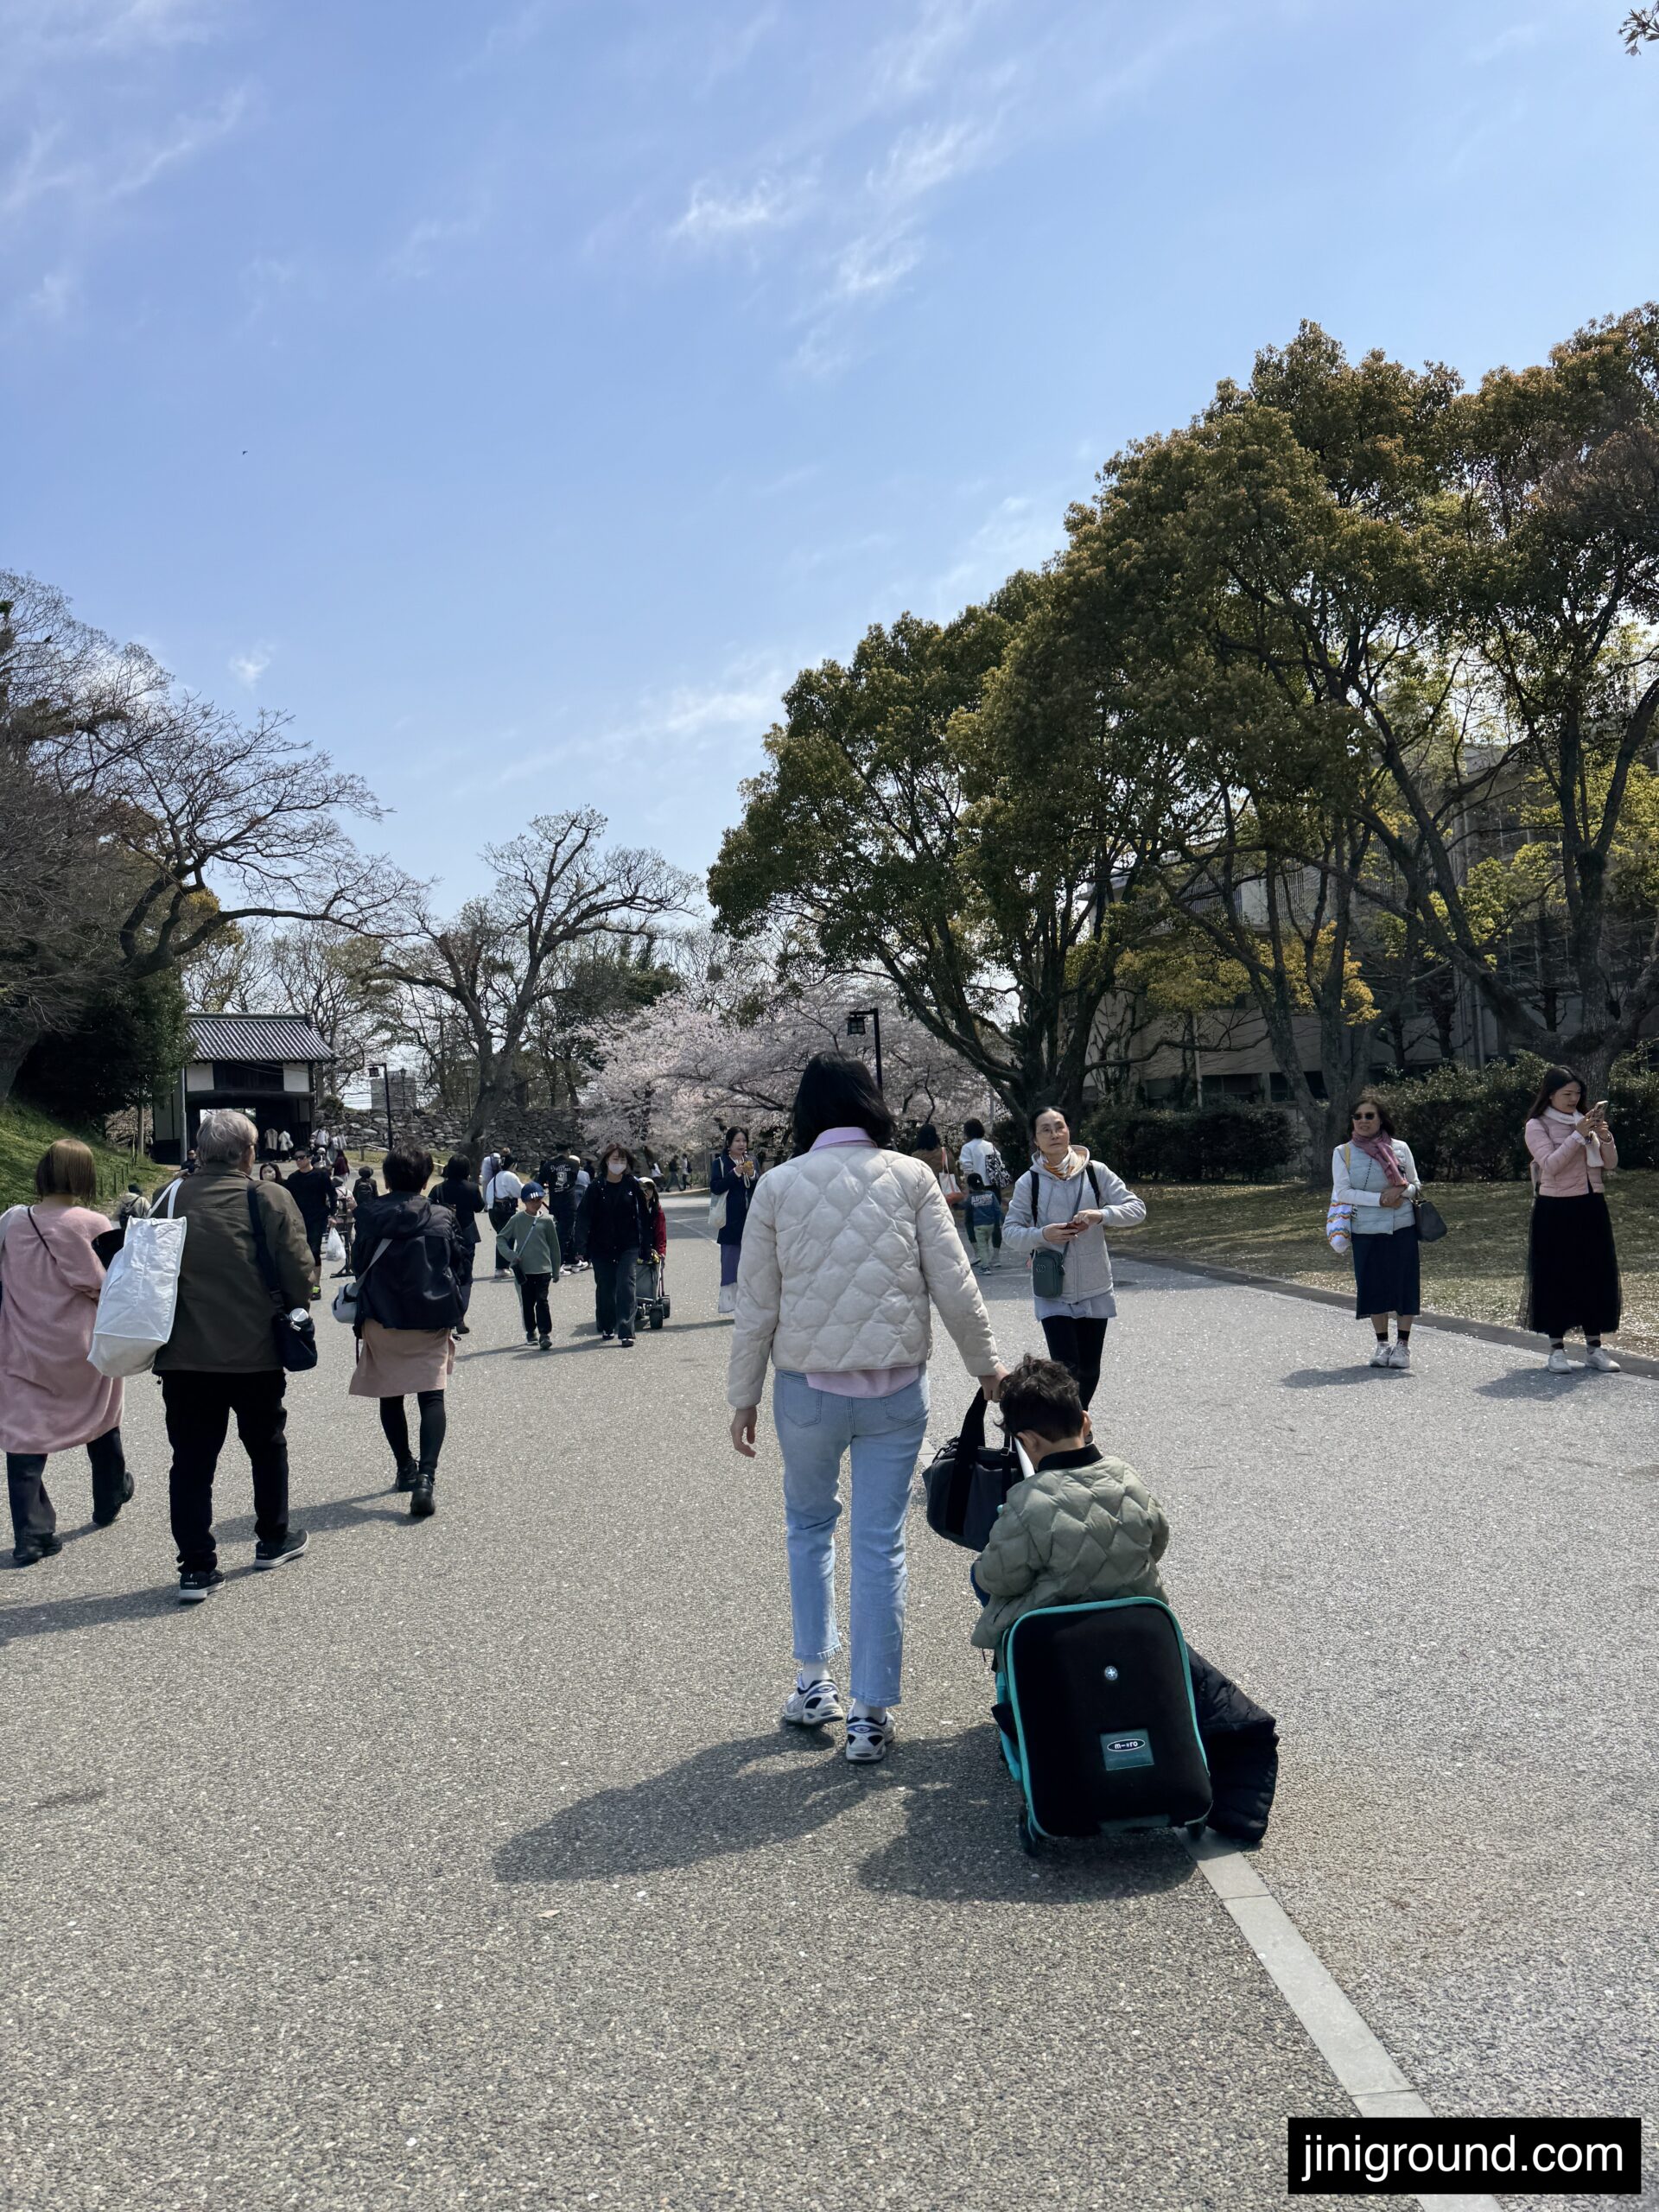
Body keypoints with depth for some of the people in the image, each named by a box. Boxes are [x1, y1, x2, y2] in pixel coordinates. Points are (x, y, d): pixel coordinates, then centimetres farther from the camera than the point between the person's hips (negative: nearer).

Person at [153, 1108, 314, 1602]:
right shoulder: (271, 1199, -9)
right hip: (256, 1352, -1)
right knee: (266, 1445, 19)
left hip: (184, 1354, 1)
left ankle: (196, 1567, 7)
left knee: (191, 1459, 7)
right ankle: (273, 1539, 32)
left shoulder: (173, 1199, -1)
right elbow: (298, 1271, -9)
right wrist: (293, 1317, 10)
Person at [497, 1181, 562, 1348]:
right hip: (524, 1270, 1)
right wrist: (510, 1254, -11)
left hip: (543, 1269, -1)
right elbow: (501, 1238, 5)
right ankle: (531, 1332, 25)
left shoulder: (547, 1220, -1)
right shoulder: (517, 1220, -1)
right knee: (527, 1303, 10)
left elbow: (554, 1246, 6)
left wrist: (556, 1271, 9)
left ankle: (545, 1334, -8)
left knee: (542, 1302, -7)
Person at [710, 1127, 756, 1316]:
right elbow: (715, 1187, -12)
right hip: (730, 1220, -4)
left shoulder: (752, 1162, 12)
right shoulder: (719, 1163, 1)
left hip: (750, 1218, 4)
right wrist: (736, 1173, -19)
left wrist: (752, 1175, -11)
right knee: (730, 1260, -5)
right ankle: (729, 1302, -1)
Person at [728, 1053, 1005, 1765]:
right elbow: (955, 1287, -4)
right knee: (880, 1543, 8)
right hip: (895, 1387, 0)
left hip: (807, 1387, 1)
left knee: (809, 1523, 22)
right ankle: (870, 1713, 14)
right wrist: (986, 1365, 10)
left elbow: (756, 1305, 0)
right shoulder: (911, 1177, -4)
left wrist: (743, 1395, 10)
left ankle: (812, 1682, 25)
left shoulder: (778, 1186, -3)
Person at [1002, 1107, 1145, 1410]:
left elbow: (1136, 1208, -3)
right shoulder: (1029, 1183, -5)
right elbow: (1010, 1232, -1)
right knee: (1066, 1368, -11)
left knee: (1089, 1368, 12)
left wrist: (1101, 1215, -22)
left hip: (1095, 1288, 2)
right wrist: (1042, 1235, -21)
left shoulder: (1095, 1172, -3)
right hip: (1052, 1291, -2)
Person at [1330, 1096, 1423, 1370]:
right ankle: (1382, 1343, 20)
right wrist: (1380, 1199, -15)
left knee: (1404, 1283, 0)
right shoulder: (1343, 1153, 1)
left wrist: (1402, 1191, -14)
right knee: (1373, 1285, 5)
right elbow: (1342, 1192, -6)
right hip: (1365, 1230, 0)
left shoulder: (1400, 1148, 4)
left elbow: (1415, 1185, 9)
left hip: (1402, 1227, 0)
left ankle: (1402, 1345, 12)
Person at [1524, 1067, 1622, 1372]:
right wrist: (1578, 1136, -22)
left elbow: (1611, 1163, 6)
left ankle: (1596, 1347, 15)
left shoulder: (1586, 1121, 11)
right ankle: (1557, 1349, 6)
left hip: (1591, 1208, 5)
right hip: (1556, 1210, -5)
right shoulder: (1537, 1126, -4)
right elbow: (1550, 1165, -17)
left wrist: (1605, 1137, -12)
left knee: (1596, 1274, 7)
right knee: (1556, 1276, -1)